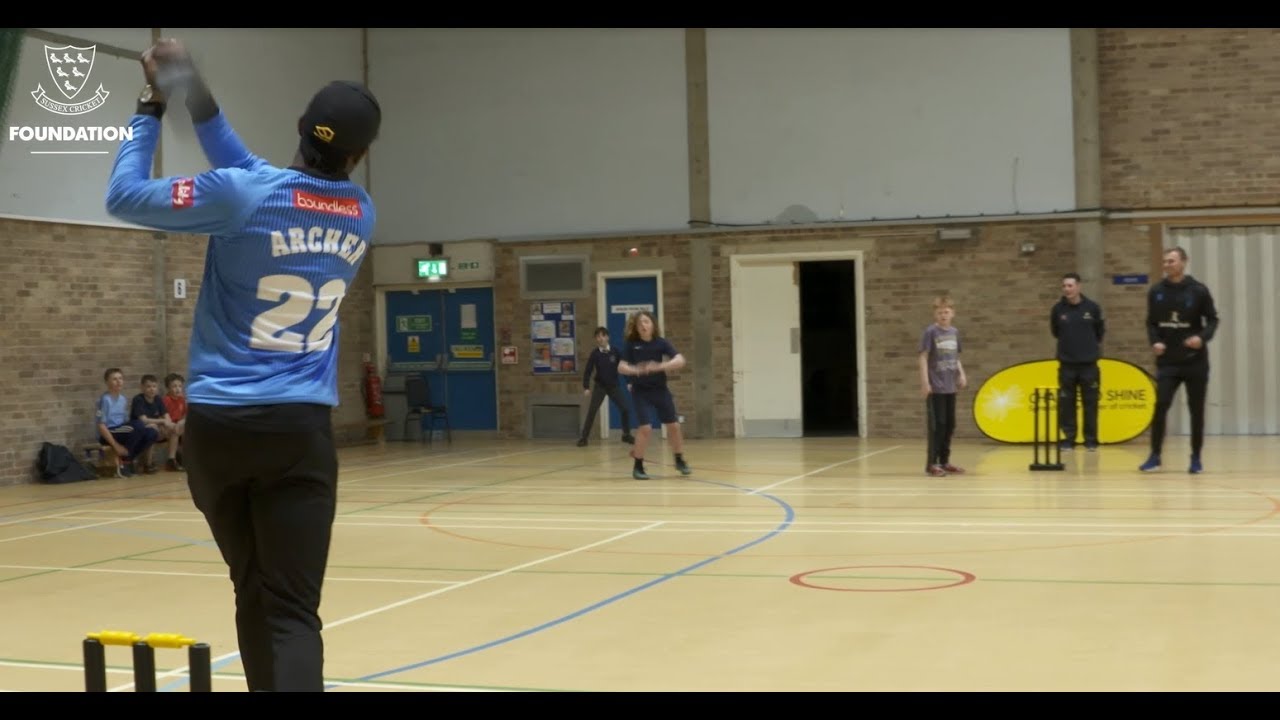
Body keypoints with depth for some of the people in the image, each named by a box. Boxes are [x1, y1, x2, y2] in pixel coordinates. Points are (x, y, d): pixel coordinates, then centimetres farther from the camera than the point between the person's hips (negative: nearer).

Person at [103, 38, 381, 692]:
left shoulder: (243, 196, -9)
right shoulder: (360, 215, 6)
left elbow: (124, 196, 1)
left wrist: (150, 110, 13)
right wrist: (197, 96, 23)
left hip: (220, 422, 0)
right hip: (301, 426, 1)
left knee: (254, 592, 16)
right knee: (292, 607, -6)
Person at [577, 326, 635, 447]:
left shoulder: (615, 351, -7)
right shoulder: (595, 353, -10)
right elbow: (588, 371, -6)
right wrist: (586, 387, -14)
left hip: (614, 386, 1)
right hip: (600, 386, -1)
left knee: (625, 409, -4)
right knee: (592, 411, -10)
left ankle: (626, 435, 14)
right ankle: (584, 437, -4)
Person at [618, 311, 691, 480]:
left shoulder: (661, 343, -7)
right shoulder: (632, 345, -6)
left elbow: (680, 361, -17)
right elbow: (621, 367, -9)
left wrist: (659, 366, -32)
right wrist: (634, 370, -30)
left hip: (660, 390, 2)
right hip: (641, 392, -2)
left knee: (673, 425, 6)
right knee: (645, 428, -14)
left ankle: (679, 460, 27)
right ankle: (638, 466, 0)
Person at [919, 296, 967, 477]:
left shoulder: (955, 332, 10)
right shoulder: (930, 332, -7)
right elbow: (923, 357, -10)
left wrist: (961, 374, 4)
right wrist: (925, 382, -16)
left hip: (950, 387, 6)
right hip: (935, 387, -6)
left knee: (950, 425, 10)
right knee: (937, 425, -7)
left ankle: (944, 461, 20)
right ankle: (931, 463, 0)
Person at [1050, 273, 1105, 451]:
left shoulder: (1092, 307, -4)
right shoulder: (1057, 309, -2)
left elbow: (1100, 331, 11)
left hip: (1089, 363, -1)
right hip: (1067, 364, 1)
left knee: (1090, 403, 3)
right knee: (1066, 404, 2)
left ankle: (1091, 440, 12)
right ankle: (1068, 440, 10)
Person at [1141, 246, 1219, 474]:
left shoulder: (1198, 290, -4)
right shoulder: (1156, 292, 3)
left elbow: (1212, 319, 0)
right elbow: (1151, 322, 11)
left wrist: (1203, 337, -20)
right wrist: (1154, 342, -8)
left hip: (1195, 361, -1)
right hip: (1167, 362, 1)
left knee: (1196, 410, 5)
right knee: (1160, 406, -9)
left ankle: (1196, 458, 16)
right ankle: (1155, 456, -1)